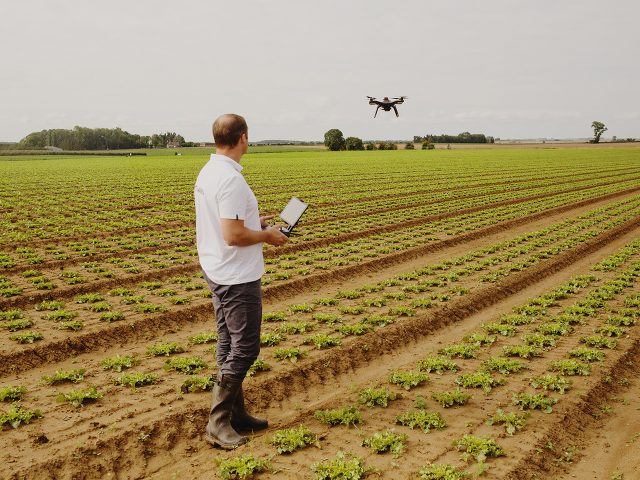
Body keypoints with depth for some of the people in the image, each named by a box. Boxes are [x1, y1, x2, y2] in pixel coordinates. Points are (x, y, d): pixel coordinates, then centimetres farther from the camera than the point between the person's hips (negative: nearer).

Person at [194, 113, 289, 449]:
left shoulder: (207, 173, 7)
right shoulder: (230, 179, -24)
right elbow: (233, 236, -27)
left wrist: (254, 222, 15)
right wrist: (268, 236, -12)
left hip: (216, 271, 10)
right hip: (238, 277, -10)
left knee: (229, 345, 15)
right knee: (244, 349, -1)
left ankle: (236, 414, 25)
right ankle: (218, 424, 5)